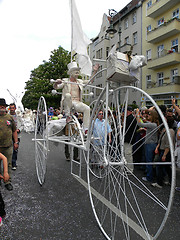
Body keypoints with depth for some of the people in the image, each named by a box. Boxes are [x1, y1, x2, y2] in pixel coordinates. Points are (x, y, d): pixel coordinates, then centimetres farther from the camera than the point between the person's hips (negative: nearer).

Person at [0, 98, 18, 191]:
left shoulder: (10, 117, 7)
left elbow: (14, 130, 11)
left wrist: (16, 142, 7)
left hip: (8, 146, 2)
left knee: (8, 164, 9)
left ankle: (8, 182, 22)